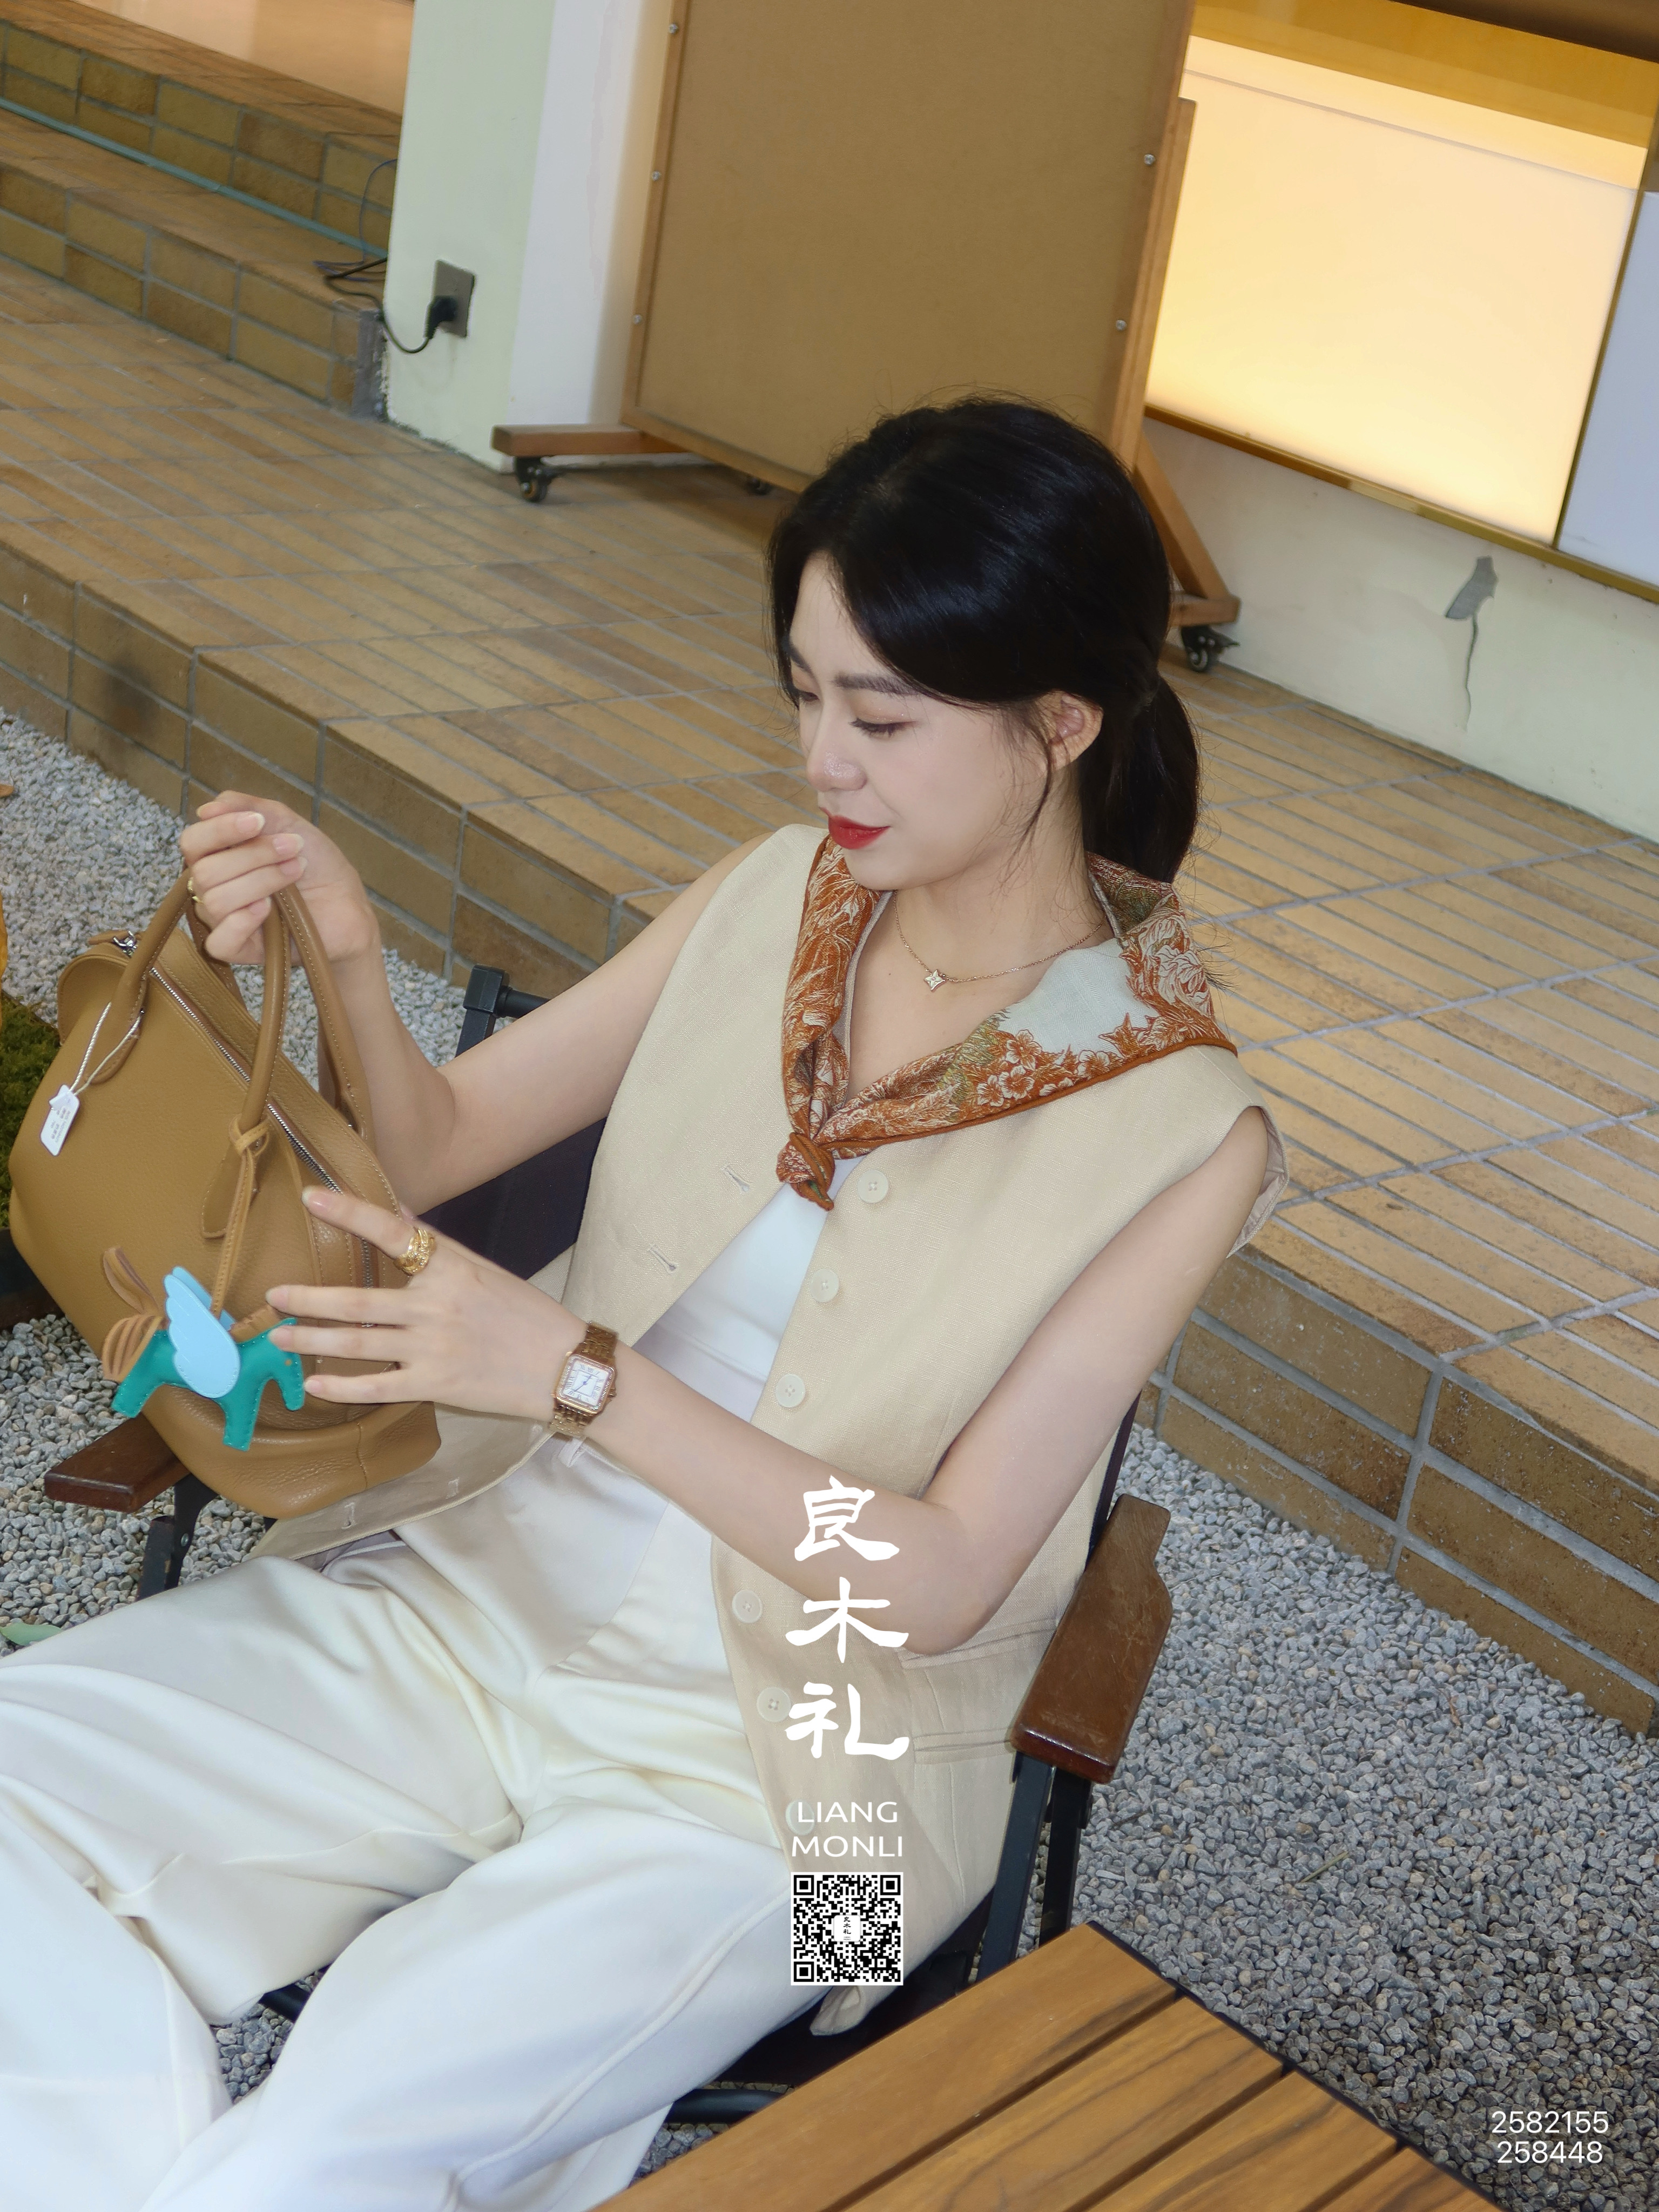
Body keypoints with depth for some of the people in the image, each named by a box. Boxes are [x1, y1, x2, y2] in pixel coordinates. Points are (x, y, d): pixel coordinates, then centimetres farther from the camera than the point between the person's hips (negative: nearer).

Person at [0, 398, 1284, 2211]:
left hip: (762, 1769, -5)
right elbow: (439, 1143, 5)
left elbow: (941, 1580, -17)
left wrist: (572, 1370, -28)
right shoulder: (777, 898, -1)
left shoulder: (1179, 1128, -15)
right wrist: (345, 961, -17)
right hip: (480, 1591, 5)